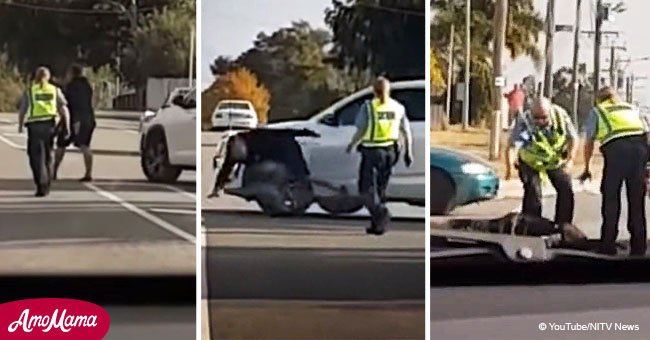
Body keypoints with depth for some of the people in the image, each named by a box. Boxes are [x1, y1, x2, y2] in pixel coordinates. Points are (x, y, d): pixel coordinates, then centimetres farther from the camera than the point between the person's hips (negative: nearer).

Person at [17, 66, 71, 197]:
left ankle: (41, 186, -16)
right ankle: (46, 186, 23)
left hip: (34, 125, -2)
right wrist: (67, 127, -1)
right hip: (50, 125, 2)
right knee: (47, 155, 17)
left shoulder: (29, 91, 5)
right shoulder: (55, 90, 9)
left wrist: (20, 125, 22)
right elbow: (64, 109, -1)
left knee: (36, 157, -1)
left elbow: (22, 110, 6)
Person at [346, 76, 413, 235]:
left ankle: (382, 214, -21)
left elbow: (361, 131, -10)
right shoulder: (398, 107, 3)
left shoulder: (368, 107, -9)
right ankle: (377, 225, 17)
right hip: (390, 151, 4)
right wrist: (408, 152, 10)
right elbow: (406, 132, 2)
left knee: (367, 189, 2)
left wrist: (351, 145, 7)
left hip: (372, 151, -4)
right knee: (380, 188, 15)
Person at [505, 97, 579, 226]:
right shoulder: (524, 122, -33)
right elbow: (513, 146, -45)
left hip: (556, 160, 3)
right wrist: (510, 166, -63)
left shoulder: (561, 115, -23)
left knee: (566, 190, 0)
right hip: (531, 162, -3)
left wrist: (570, 159, -28)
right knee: (533, 192, -16)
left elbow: (573, 138, -14)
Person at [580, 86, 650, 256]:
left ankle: (608, 245, 7)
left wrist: (587, 168, 34)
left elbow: (589, 143, 24)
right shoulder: (633, 109, 33)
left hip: (616, 148, -3)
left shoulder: (596, 111, 25)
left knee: (611, 197, 7)